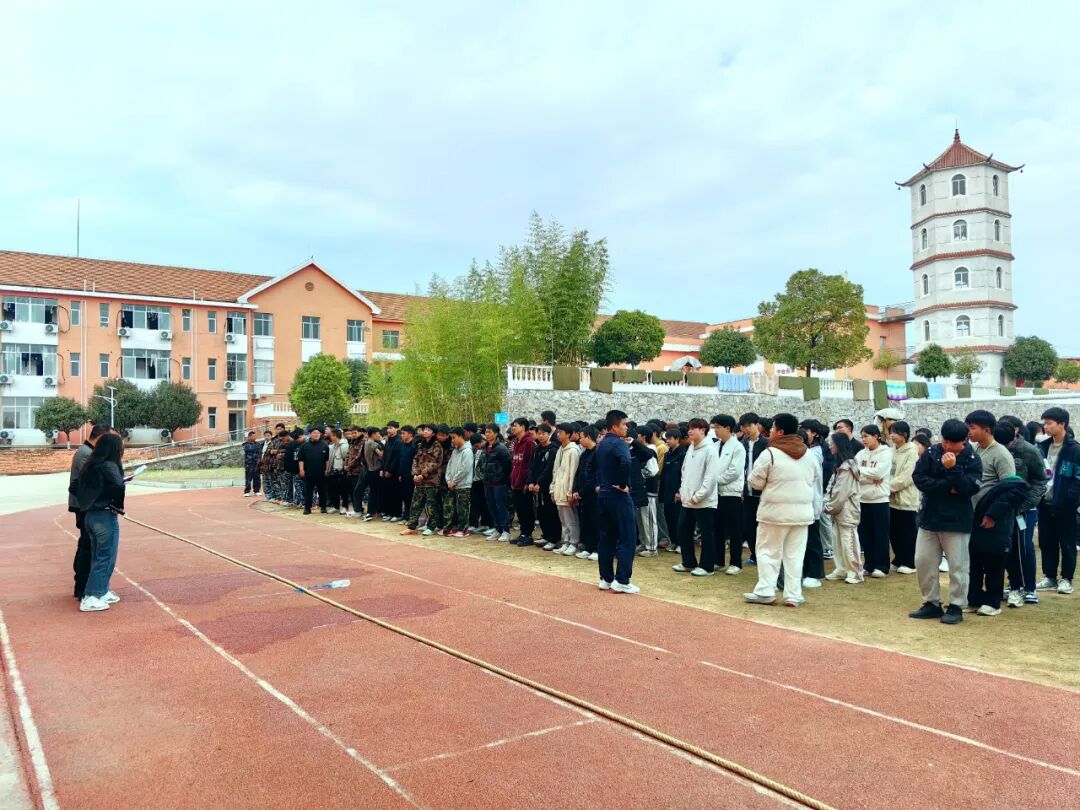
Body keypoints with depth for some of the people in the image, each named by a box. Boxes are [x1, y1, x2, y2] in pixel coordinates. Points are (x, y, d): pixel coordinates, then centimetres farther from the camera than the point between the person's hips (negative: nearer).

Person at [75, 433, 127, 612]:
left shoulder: (90, 466, 9)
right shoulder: (109, 466, -15)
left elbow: (76, 488, 13)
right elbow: (119, 486, -30)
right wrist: (120, 506, -16)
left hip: (90, 515, 8)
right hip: (106, 517, -8)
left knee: (97, 556, 18)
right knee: (105, 558, 2)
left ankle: (102, 592, 27)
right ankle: (90, 598, 3)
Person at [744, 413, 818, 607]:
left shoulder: (770, 453, -12)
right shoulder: (809, 454, 7)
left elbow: (755, 482, -6)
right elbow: (814, 481, 17)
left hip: (776, 510, -5)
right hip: (802, 510, 5)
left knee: (768, 552, 6)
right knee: (795, 554, 9)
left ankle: (765, 592, 5)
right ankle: (793, 595, 10)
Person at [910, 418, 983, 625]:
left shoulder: (972, 460, -7)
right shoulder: (932, 453, -1)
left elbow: (969, 488, -18)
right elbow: (919, 478, -9)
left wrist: (953, 468, -26)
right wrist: (947, 487, -15)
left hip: (957, 521, -3)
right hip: (929, 517, 3)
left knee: (957, 566, 2)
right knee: (923, 561, 7)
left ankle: (956, 607, 16)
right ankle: (932, 603, 21)